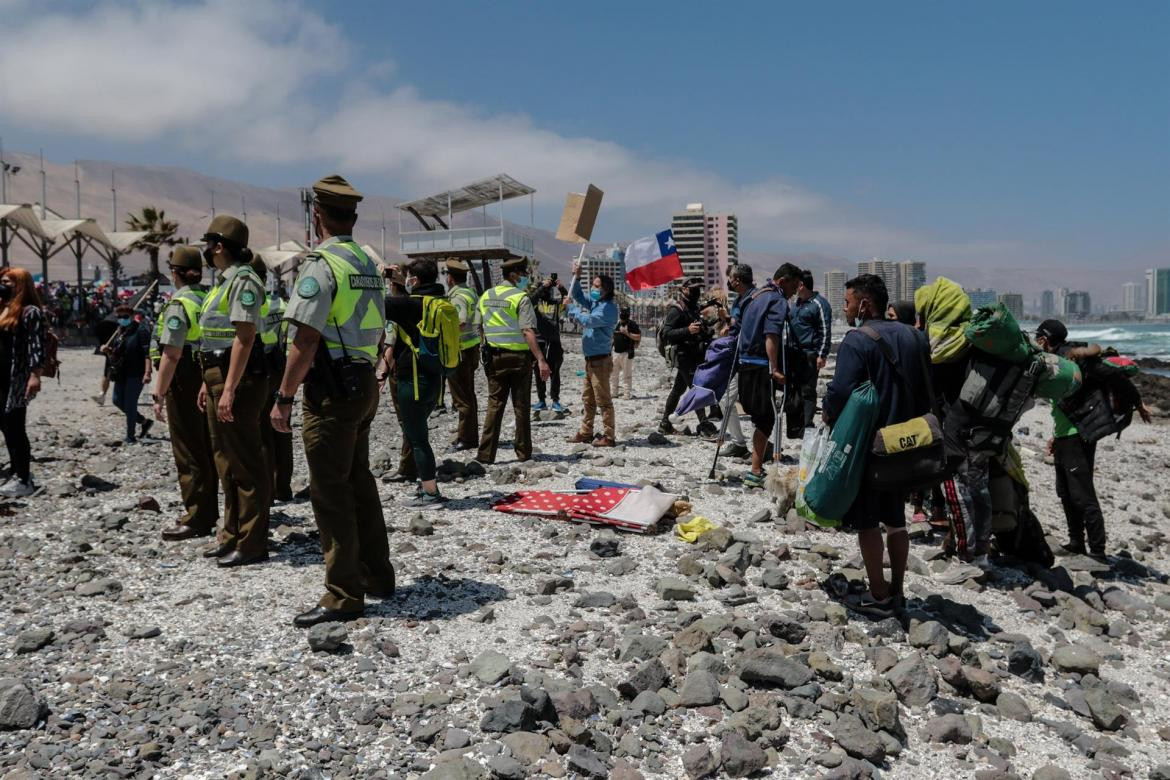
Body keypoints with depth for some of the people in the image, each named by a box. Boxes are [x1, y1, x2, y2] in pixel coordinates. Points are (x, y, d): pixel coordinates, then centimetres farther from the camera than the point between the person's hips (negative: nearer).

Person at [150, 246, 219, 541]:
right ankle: (209, 512, 25)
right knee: (206, 449, 15)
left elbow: (171, 355, -20)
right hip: (207, 380, 7)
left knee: (188, 453, -1)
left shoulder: (179, 305, -14)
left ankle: (196, 519, 3)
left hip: (185, 384, -7)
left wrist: (159, 394, -17)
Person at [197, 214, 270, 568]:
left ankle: (251, 545, 2)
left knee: (246, 464, -5)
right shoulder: (223, 281, 18)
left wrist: (229, 389, -24)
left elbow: (245, 338, -20)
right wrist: (208, 383, 21)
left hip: (239, 382, -11)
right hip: (219, 379, 11)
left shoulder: (243, 281, -13)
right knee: (227, 463, 15)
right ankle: (232, 536, 25)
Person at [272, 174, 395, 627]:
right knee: (359, 482, 18)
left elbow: (306, 341, -19)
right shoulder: (368, 264, 12)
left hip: (332, 390, -9)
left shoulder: (321, 265, -14)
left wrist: (284, 396, -13)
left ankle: (343, 595, 5)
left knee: (330, 492, -2)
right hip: (365, 385, 9)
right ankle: (377, 576, 28)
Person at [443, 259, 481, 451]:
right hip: (472, 348, 10)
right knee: (468, 395, 17)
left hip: (459, 351, -10)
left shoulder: (457, 297, -17)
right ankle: (469, 434, 26)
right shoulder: (471, 293, 12)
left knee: (462, 398, -2)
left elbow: (460, 323, -31)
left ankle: (466, 439, 4)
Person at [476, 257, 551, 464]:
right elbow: (528, 332, -20)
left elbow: (482, 328, 12)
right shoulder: (521, 298, -11)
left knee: (494, 405, 7)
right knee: (522, 407, 7)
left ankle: (486, 453, 2)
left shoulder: (485, 297, 8)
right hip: (519, 356, -4)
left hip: (495, 357, 4)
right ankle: (523, 452, 14)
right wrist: (541, 360, -22)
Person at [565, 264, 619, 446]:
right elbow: (577, 295, 22)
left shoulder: (609, 308, -15)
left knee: (603, 400, -6)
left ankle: (609, 436, -1)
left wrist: (573, 310, -8)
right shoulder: (594, 302, 12)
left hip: (601, 360, -9)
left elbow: (588, 321, -23)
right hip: (591, 359, 9)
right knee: (587, 398, 15)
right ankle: (585, 433, 24)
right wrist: (577, 277, 6)